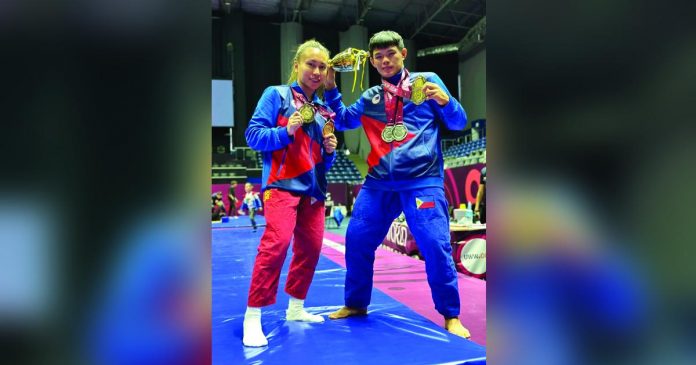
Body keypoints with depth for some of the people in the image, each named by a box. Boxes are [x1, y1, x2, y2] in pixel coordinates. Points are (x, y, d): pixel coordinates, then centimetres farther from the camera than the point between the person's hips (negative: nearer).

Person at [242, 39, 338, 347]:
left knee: (311, 247, 7)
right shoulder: (277, 94, 1)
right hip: (283, 183, -6)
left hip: (313, 187, 7)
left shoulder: (323, 110, 16)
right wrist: (285, 131, -20)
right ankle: (252, 317, -12)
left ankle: (296, 308, 25)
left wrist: (330, 151, -1)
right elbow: (253, 134, -6)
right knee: (277, 241, -22)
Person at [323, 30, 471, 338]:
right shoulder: (370, 97, 15)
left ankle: (451, 316, 10)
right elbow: (342, 121, 24)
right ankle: (356, 303, 25)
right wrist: (330, 88, 11)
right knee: (357, 240, 5)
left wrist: (445, 101, -16)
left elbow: (458, 123, 5)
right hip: (379, 183, 4)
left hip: (422, 180, -4)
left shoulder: (428, 81, 5)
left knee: (435, 245, -9)